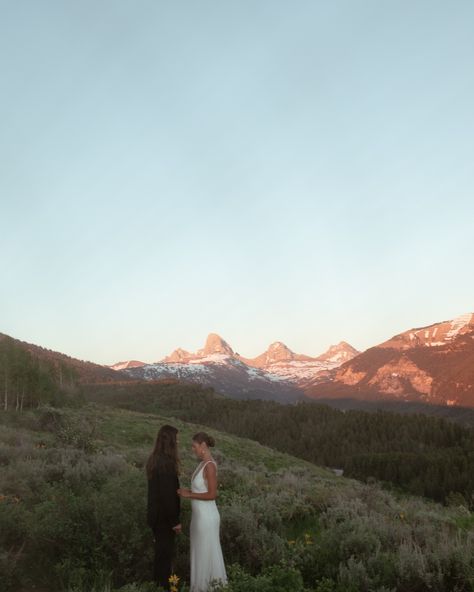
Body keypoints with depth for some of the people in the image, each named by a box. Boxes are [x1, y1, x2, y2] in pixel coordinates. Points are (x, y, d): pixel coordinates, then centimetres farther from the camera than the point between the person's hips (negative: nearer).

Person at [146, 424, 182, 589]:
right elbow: (168, 494, -23)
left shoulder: (154, 460, 5)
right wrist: (175, 520, -16)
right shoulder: (166, 464, -24)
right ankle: (163, 586, 14)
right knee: (166, 552, 4)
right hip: (164, 516, -9)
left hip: (155, 513, 9)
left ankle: (157, 584, 31)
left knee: (160, 551, 20)